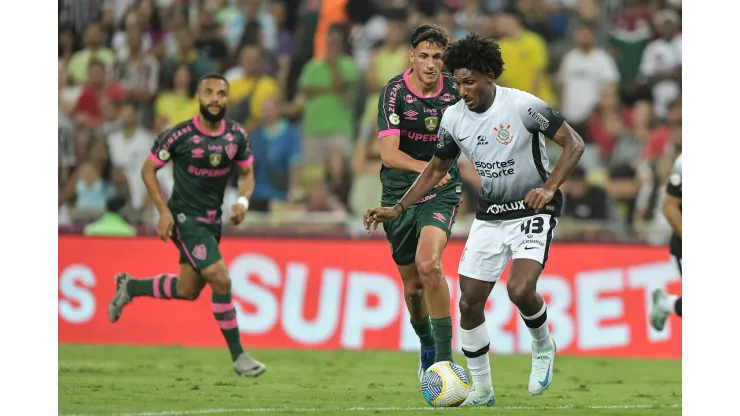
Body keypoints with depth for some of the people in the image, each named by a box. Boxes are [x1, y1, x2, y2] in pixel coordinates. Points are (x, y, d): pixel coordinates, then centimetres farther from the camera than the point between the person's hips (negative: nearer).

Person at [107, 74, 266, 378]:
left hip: (212, 220, 7)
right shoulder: (179, 135, -15)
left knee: (188, 290, 16)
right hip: (185, 218, -7)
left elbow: (246, 174, 11)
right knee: (220, 280, -17)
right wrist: (163, 211, -12)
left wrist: (242, 201, -10)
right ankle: (238, 356, -8)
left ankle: (130, 287, 41)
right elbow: (148, 170, -3)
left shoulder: (237, 136, -2)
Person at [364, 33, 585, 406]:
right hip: (489, 216, 6)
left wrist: (549, 189, -27)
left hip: (532, 211, -6)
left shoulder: (523, 106, -18)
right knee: (469, 302, -1)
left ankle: (543, 347, 7)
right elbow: (437, 168, 13)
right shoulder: (454, 117, -2)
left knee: (520, 290, -26)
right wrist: (396, 209, 5)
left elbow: (574, 144, -14)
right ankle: (481, 389, 15)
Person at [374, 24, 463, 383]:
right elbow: (388, 152, -23)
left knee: (429, 265, -25)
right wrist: (424, 167, -38)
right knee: (412, 284, 9)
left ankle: (445, 356, -21)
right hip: (400, 192, 1)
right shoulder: (394, 93, -14)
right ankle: (426, 345, 39)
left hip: (441, 191, -1)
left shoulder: (455, 91, -6)